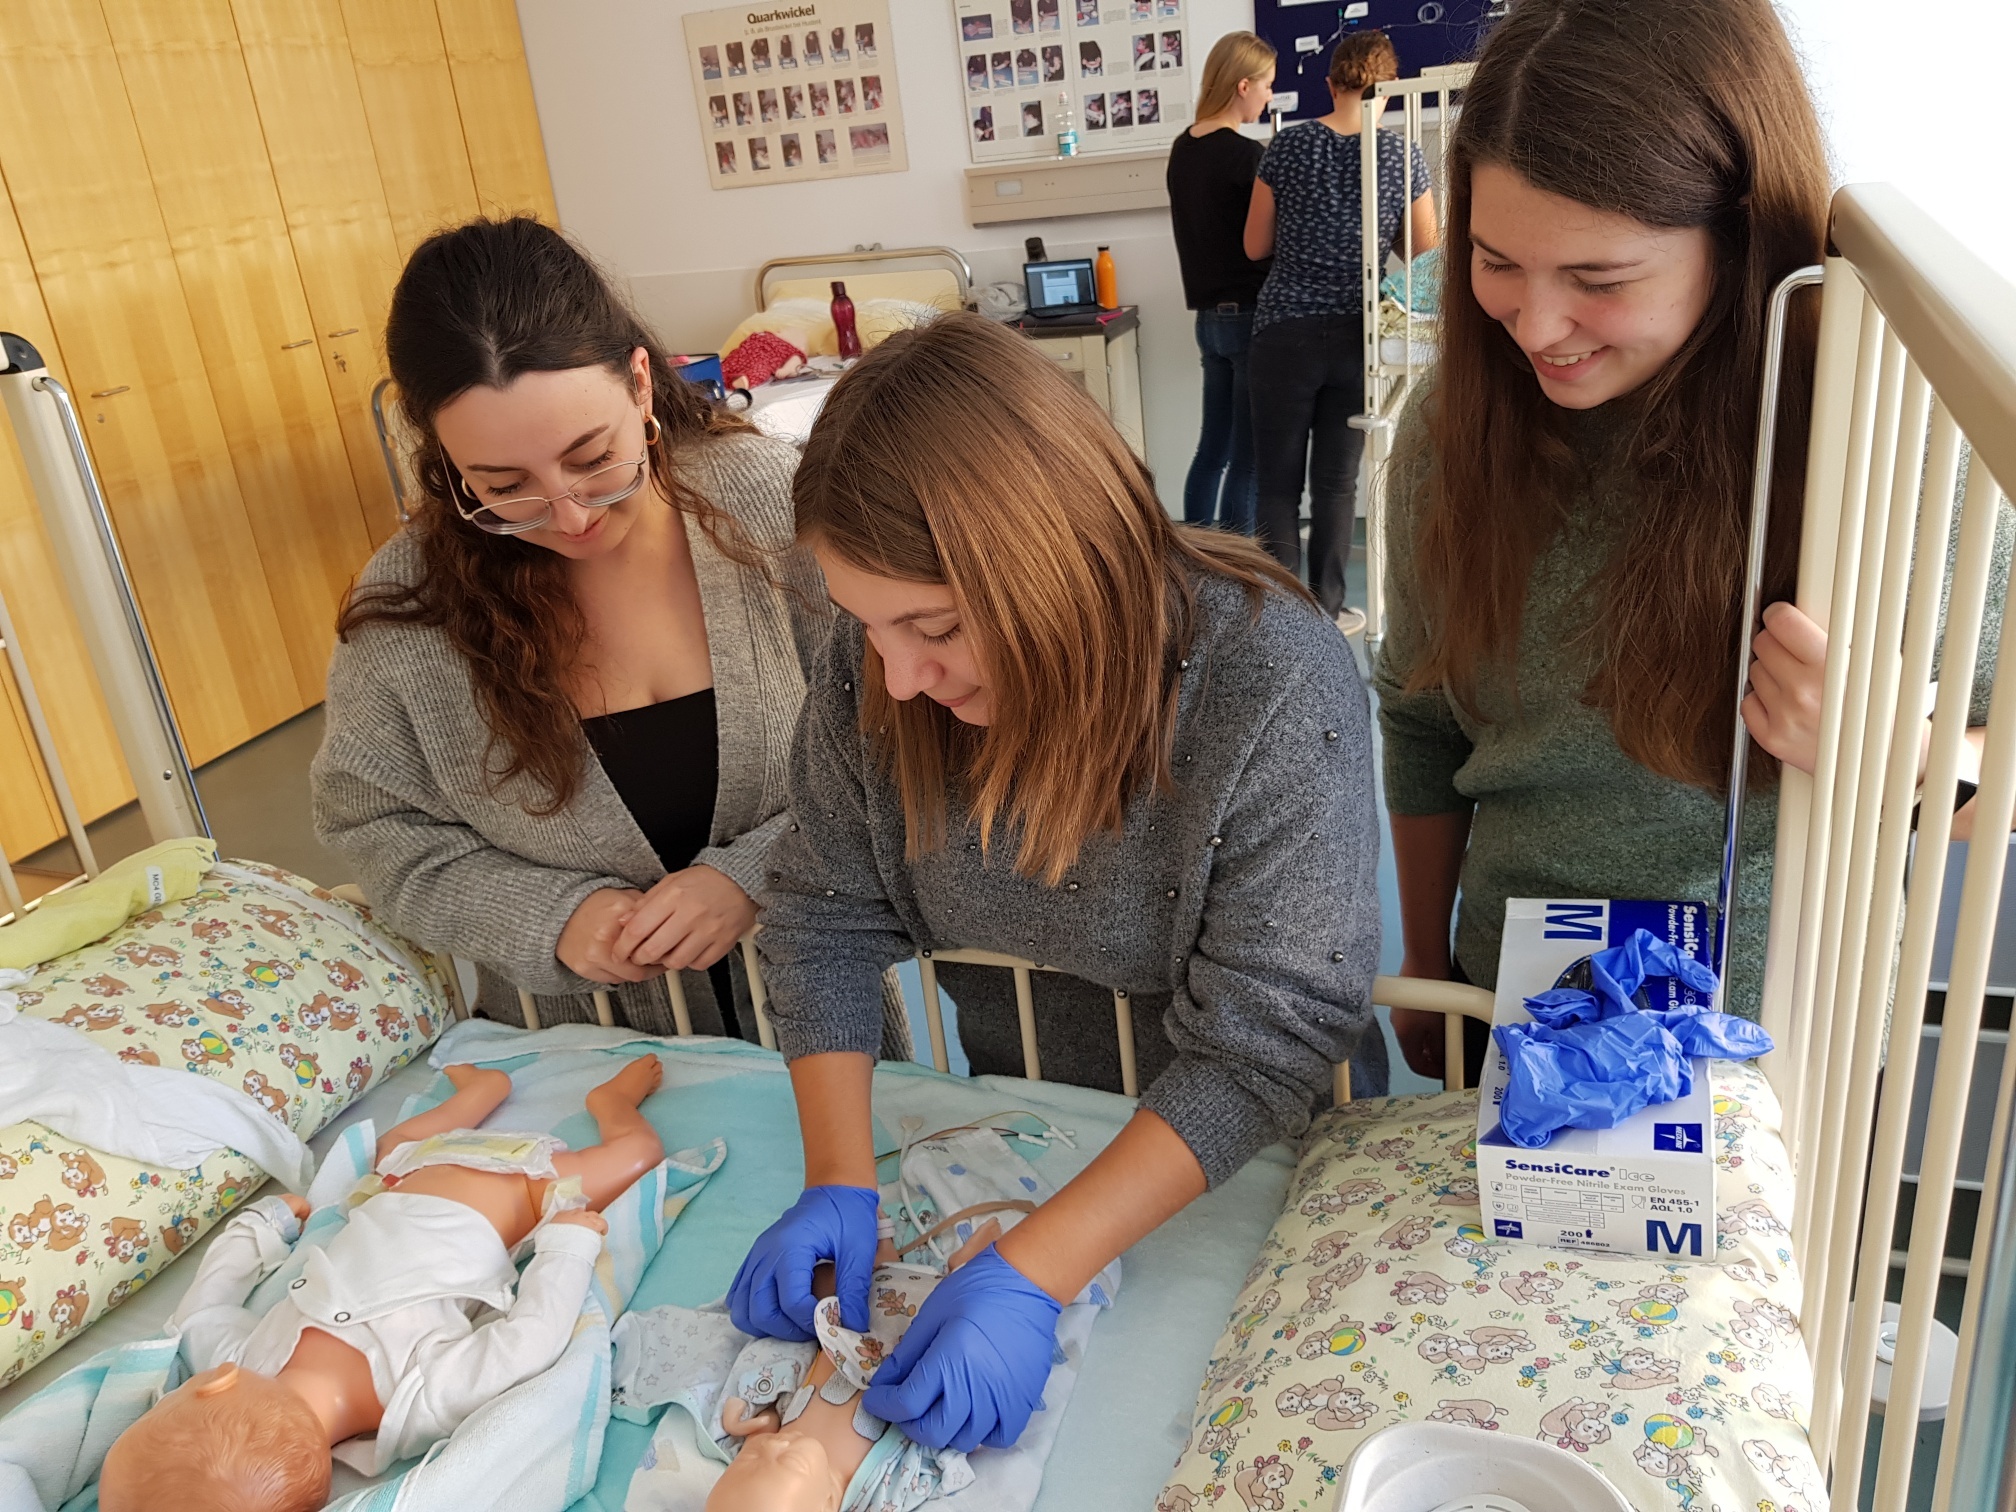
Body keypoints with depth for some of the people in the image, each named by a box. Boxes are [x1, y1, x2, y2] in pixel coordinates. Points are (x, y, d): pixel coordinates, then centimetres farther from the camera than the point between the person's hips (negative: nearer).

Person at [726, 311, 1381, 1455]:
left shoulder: (1280, 688, -31)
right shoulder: (876, 665, -17)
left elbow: (1266, 1041, -29)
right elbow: (828, 916, -9)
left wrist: (1036, 1272, -36)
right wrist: (839, 1182, -21)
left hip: (1251, 1159, -2)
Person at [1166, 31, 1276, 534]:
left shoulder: (1181, 150, 8)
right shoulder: (1245, 156, -15)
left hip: (1208, 316, 8)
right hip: (1249, 315, -8)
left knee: (1212, 450, 14)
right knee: (1248, 458, -2)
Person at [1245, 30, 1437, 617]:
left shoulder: (1289, 145, -3)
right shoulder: (1403, 156, -1)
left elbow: (1255, 248, 4)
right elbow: (1426, 252, 9)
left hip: (1285, 334, -1)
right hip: (1355, 338, 1)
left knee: (1279, 482, 4)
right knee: (1337, 482, 10)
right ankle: (1325, 611, 15)